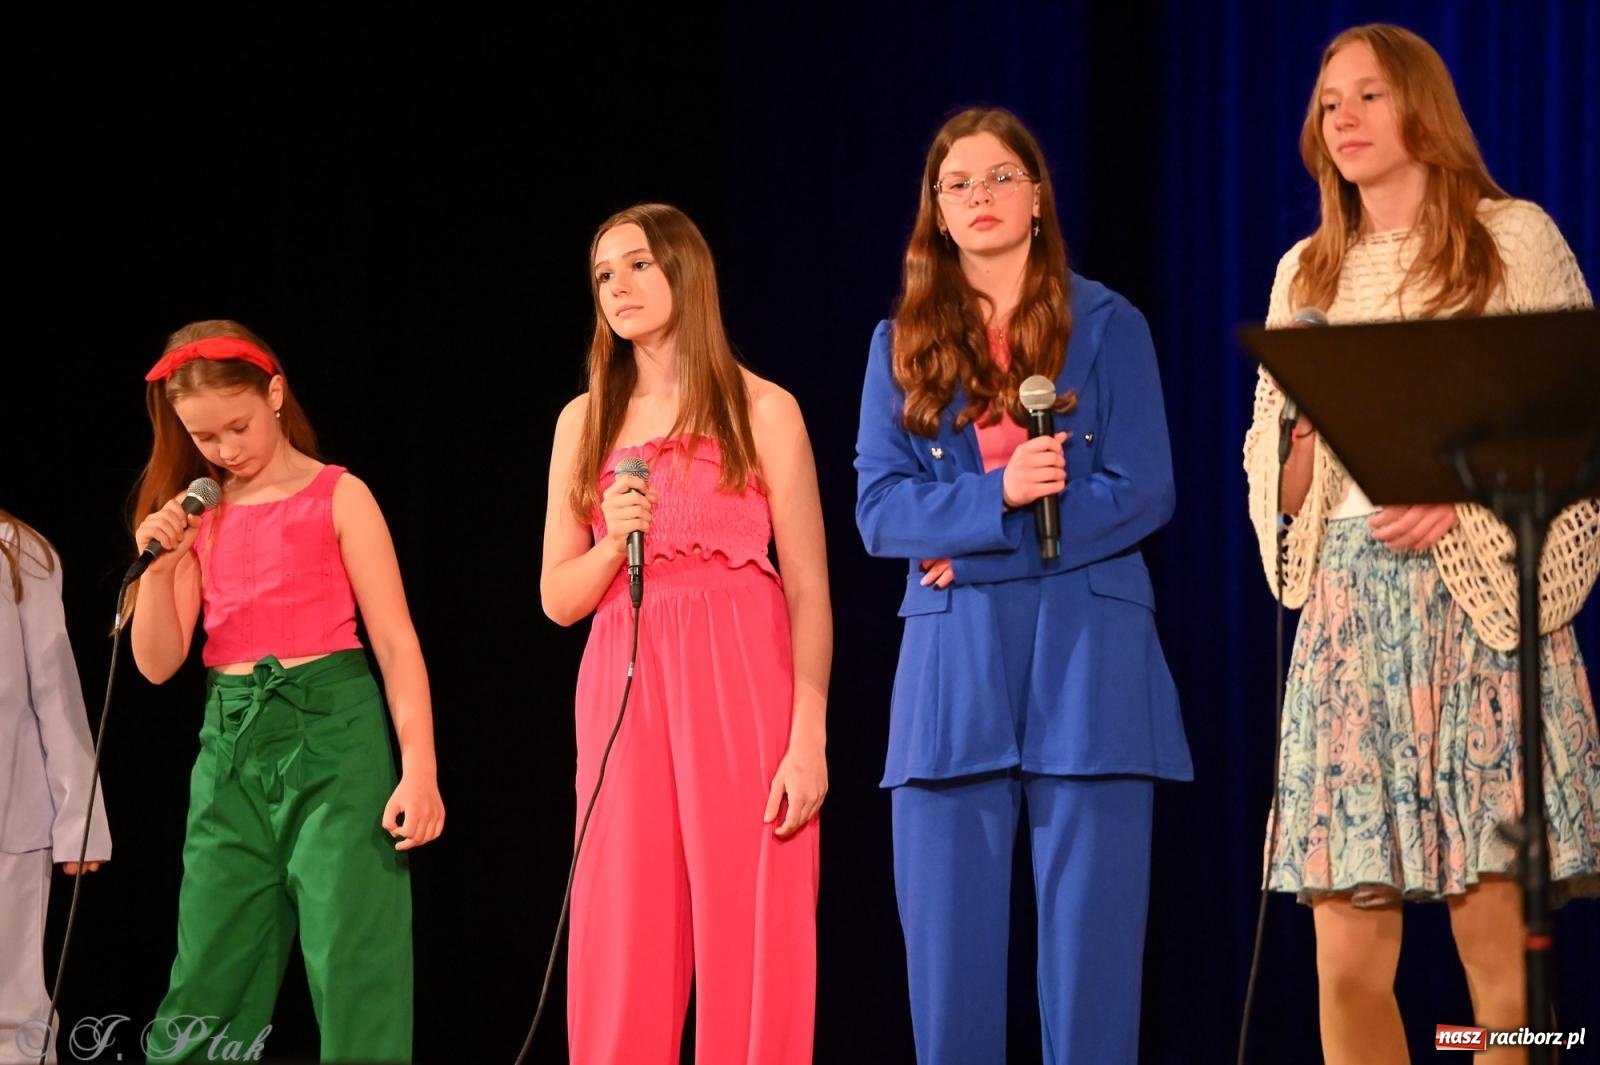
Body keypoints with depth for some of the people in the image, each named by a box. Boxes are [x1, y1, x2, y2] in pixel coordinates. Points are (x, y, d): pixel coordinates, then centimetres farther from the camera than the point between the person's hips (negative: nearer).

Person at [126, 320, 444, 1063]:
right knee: (210, 972, 5)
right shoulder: (197, 515, 12)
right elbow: (158, 663, 10)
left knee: (351, 959, -8)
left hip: (331, 729, -4)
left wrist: (419, 768, -14)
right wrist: (158, 567, -7)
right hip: (230, 746, 4)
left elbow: (395, 640, -4)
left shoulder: (336, 496, -1)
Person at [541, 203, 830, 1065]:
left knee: (749, 935, -6)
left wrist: (809, 739, -12)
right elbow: (558, 598, 13)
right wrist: (614, 544, -8)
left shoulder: (762, 412, 3)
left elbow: (809, 591, -2)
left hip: (740, 691, -3)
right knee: (624, 940, 1)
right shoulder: (585, 422, 13)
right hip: (623, 693, 3)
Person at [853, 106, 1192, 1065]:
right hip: (952, 662, 2)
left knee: (1090, 937, -5)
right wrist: (1000, 496, -15)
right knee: (948, 941, -2)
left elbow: (1143, 493, -2)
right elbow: (880, 508, 4)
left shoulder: (1107, 325, 6)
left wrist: (975, 549, -8)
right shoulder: (903, 343, 12)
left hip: (1086, 656, -2)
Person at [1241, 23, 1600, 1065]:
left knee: (1501, 953, -10)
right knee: (1347, 962, -4)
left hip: (1482, 599, -4)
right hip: (1347, 607, 4)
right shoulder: (1307, 274, 18)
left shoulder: (1515, 239, 5)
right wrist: (1310, 421, -3)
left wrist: (1466, 492, -13)